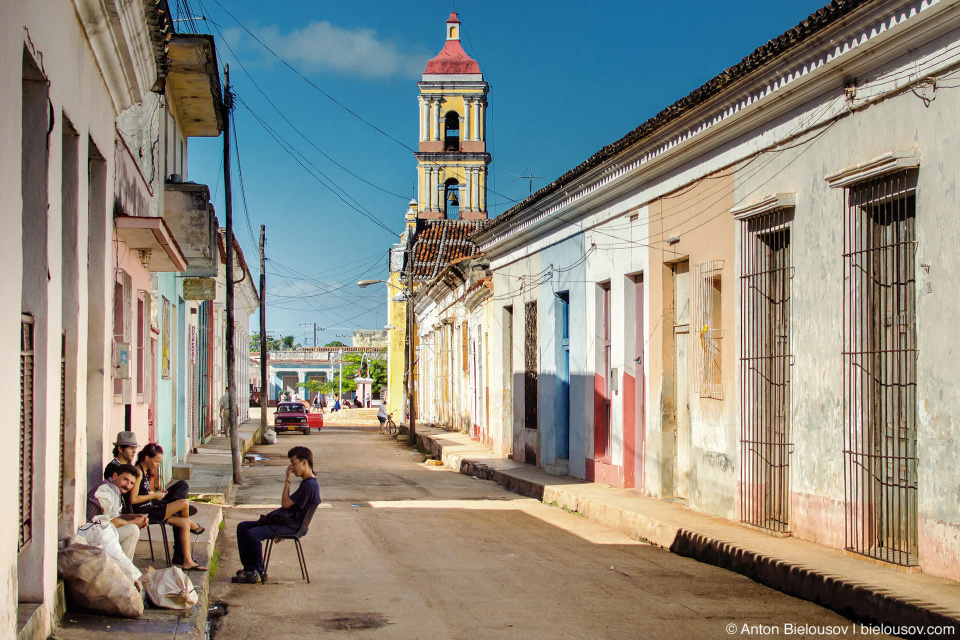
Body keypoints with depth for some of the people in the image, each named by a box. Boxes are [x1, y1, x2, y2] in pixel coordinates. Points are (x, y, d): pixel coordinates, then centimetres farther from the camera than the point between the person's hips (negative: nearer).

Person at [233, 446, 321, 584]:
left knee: (252, 534, -26)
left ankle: (259, 573, -10)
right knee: (243, 527, 5)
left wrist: (288, 480, -9)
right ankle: (249, 568, 3)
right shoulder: (306, 482, 16)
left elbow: (285, 503, -17)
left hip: (291, 526, -11)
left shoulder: (310, 485, -18)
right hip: (288, 521, 11)